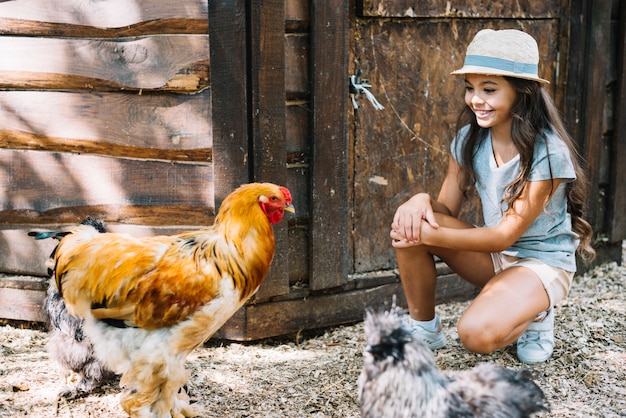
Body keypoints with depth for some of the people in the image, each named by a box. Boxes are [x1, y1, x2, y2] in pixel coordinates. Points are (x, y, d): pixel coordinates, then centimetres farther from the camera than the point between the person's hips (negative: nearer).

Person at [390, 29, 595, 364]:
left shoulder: (548, 153, -24)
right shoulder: (469, 139, -5)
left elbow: (504, 236, -23)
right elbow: (447, 209, -2)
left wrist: (430, 235, -32)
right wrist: (422, 201, -27)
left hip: (541, 263, -5)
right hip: (493, 255, 6)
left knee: (477, 333, -33)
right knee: (408, 222, -20)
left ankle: (534, 315, 2)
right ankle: (423, 328, -3)